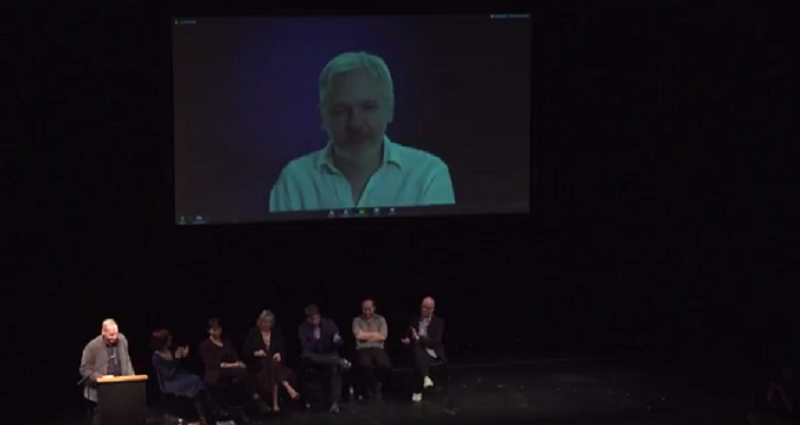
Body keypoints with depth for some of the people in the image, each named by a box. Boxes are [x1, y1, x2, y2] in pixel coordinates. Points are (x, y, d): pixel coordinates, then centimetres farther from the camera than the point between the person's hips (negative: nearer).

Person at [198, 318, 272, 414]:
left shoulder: (227, 342, 20)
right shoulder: (204, 346, 2)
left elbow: (235, 358, 12)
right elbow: (212, 364, -10)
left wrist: (238, 364, -14)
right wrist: (231, 365, -19)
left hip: (231, 372, 5)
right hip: (215, 374, -5)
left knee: (243, 371, -33)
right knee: (241, 370, -33)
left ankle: (256, 401, -40)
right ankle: (256, 400, -35)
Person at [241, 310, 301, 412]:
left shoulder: (277, 333, 14)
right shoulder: (252, 333, 7)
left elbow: (284, 350, 12)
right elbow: (245, 352, 4)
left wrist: (279, 354, -12)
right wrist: (256, 353, -15)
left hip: (275, 361, 1)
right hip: (259, 364, -1)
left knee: (273, 369, -37)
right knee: (272, 366, -37)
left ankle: (275, 403, -44)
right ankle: (289, 389, -50)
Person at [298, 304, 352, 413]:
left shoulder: (329, 324, -1)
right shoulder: (303, 328, -2)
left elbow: (340, 343, -2)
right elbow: (306, 347, -12)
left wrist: (337, 340, -26)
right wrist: (315, 340, -28)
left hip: (330, 354, -1)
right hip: (314, 356, 1)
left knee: (336, 367, -35)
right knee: (306, 355, -36)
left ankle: (335, 402, -42)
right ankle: (340, 361, -38)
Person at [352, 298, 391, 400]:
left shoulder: (381, 319, 13)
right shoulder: (357, 320, 10)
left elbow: (383, 337, -1)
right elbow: (359, 335, -8)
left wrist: (366, 336, -1)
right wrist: (375, 334, 0)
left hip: (378, 349, 1)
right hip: (363, 349, -1)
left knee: (386, 365, -33)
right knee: (366, 364, -38)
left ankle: (376, 387, -3)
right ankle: (374, 388, -11)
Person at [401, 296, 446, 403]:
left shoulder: (438, 322, 5)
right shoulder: (414, 320, 15)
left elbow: (435, 341, -7)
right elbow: (407, 336, 15)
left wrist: (418, 338, -17)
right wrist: (408, 340, -10)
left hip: (432, 351, -2)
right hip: (418, 350, 2)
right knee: (417, 350, -37)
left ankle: (418, 391, -38)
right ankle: (425, 378, -54)